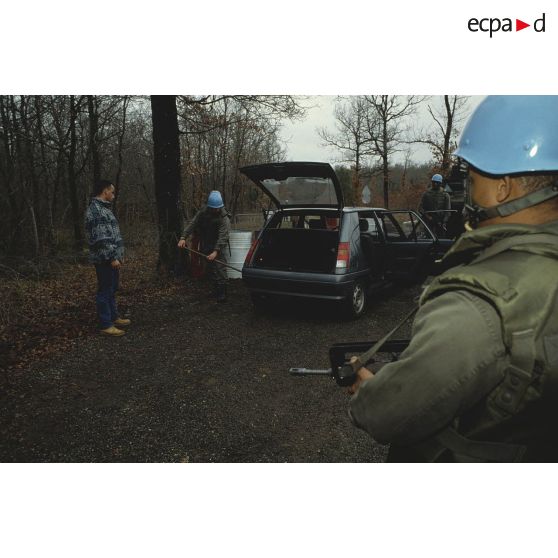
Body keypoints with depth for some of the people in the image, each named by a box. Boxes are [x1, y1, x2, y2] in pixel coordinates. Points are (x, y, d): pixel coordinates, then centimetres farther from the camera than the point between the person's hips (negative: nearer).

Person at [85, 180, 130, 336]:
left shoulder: (103, 208, 16)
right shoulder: (95, 209, -16)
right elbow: (100, 238, -22)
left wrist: (117, 255, 20)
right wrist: (112, 258, -21)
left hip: (112, 257, 10)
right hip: (105, 259, -10)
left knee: (112, 289, 18)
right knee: (105, 291, -3)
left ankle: (113, 317, 30)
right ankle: (106, 325, 5)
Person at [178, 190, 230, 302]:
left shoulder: (224, 218, -21)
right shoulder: (203, 211, -4)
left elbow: (222, 237, -29)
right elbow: (192, 224, -8)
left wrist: (216, 251, -41)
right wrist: (183, 237, -21)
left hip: (219, 246, -5)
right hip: (207, 245, 5)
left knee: (220, 268, -11)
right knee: (211, 268, 11)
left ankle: (222, 294, -8)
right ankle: (216, 289, 22)